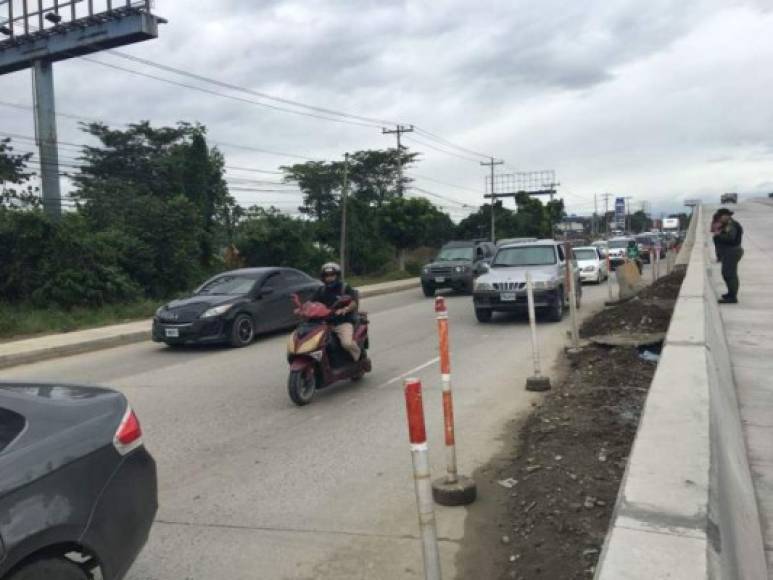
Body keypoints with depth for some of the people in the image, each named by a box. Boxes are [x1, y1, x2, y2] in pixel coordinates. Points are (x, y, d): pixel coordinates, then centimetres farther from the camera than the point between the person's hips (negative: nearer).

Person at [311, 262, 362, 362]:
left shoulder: (346, 288, 1)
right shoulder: (321, 290, 15)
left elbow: (354, 302, -12)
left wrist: (345, 309, -33)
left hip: (343, 322, -4)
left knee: (347, 343, -29)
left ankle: (359, 356, 3)